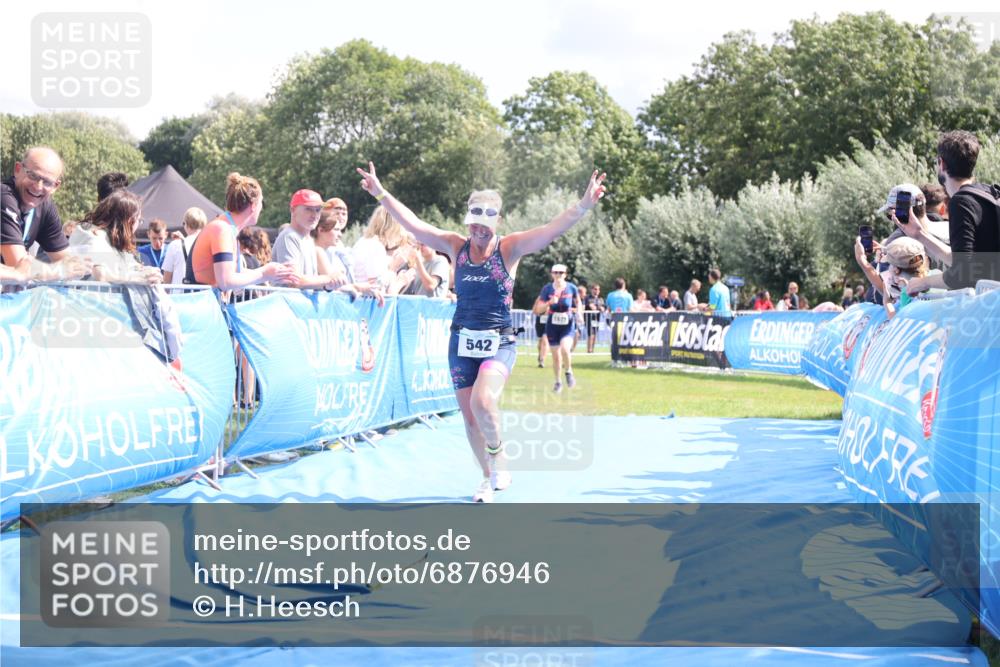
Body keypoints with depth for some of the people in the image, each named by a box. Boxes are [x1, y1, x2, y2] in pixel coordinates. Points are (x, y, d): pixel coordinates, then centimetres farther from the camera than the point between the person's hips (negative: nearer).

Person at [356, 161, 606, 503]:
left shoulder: (510, 248, -6)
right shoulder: (457, 246, 3)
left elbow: (552, 229, -19)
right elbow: (413, 223, 1)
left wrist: (584, 205, -33)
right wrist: (381, 194, -3)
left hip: (499, 343, -4)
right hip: (462, 342, 4)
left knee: (482, 402, -27)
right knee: (470, 416, 6)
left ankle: (497, 456, 1)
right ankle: (489, 477, 26)